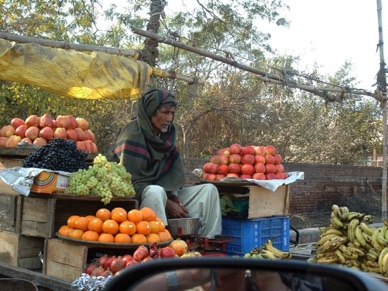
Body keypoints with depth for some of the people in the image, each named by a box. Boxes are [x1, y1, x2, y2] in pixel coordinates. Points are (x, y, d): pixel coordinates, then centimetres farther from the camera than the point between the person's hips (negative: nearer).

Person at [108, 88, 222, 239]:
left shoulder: (166, 134, 7)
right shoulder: (133, 135, -16)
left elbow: (174, 174, 8)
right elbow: (132, 182, -20)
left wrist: (173, 196, -12)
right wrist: (167, 203, -21)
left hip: (164, 197, 8)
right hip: (136, 198, -7)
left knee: (209, 189, -2)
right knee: (156, 191, -39)